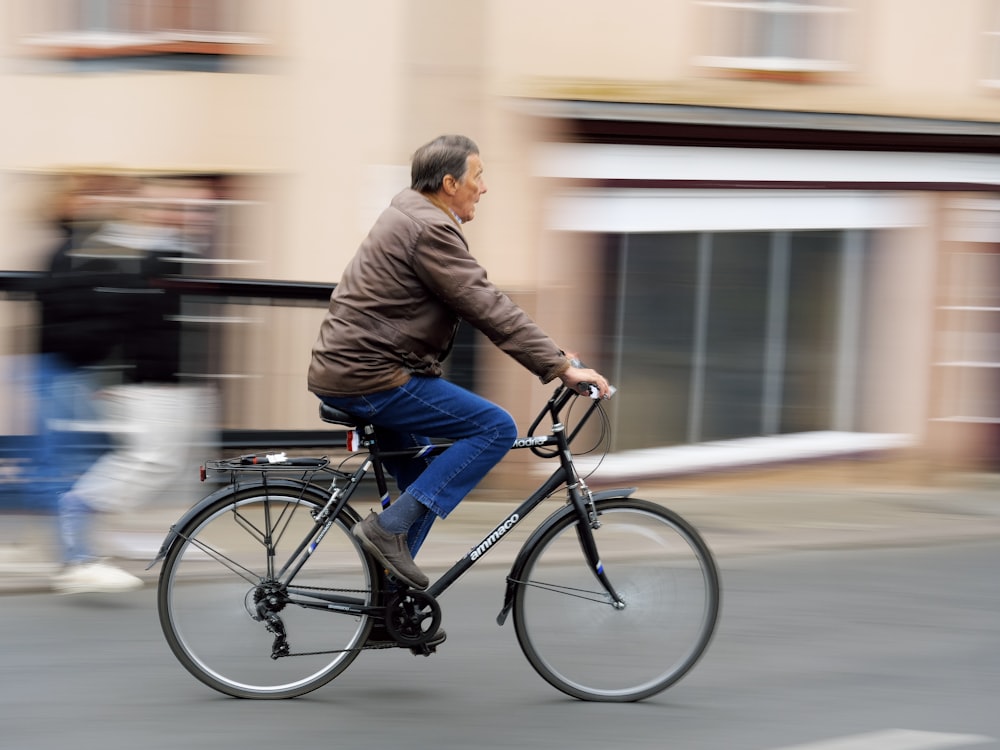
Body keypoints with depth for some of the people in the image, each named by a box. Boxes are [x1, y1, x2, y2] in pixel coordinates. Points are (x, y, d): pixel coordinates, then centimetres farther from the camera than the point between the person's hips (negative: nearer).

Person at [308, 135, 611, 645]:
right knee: (496, 429, -13)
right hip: (371, 378, -11)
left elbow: (481, 305, 23)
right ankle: (391, 526, -13)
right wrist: (562, 367, -20)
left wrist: (553, 358, 20)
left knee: (420, 484, 21)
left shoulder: (411, 216, 18)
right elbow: (490, 310, -21)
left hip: (339, 371, 11)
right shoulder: (430, 229, -15)